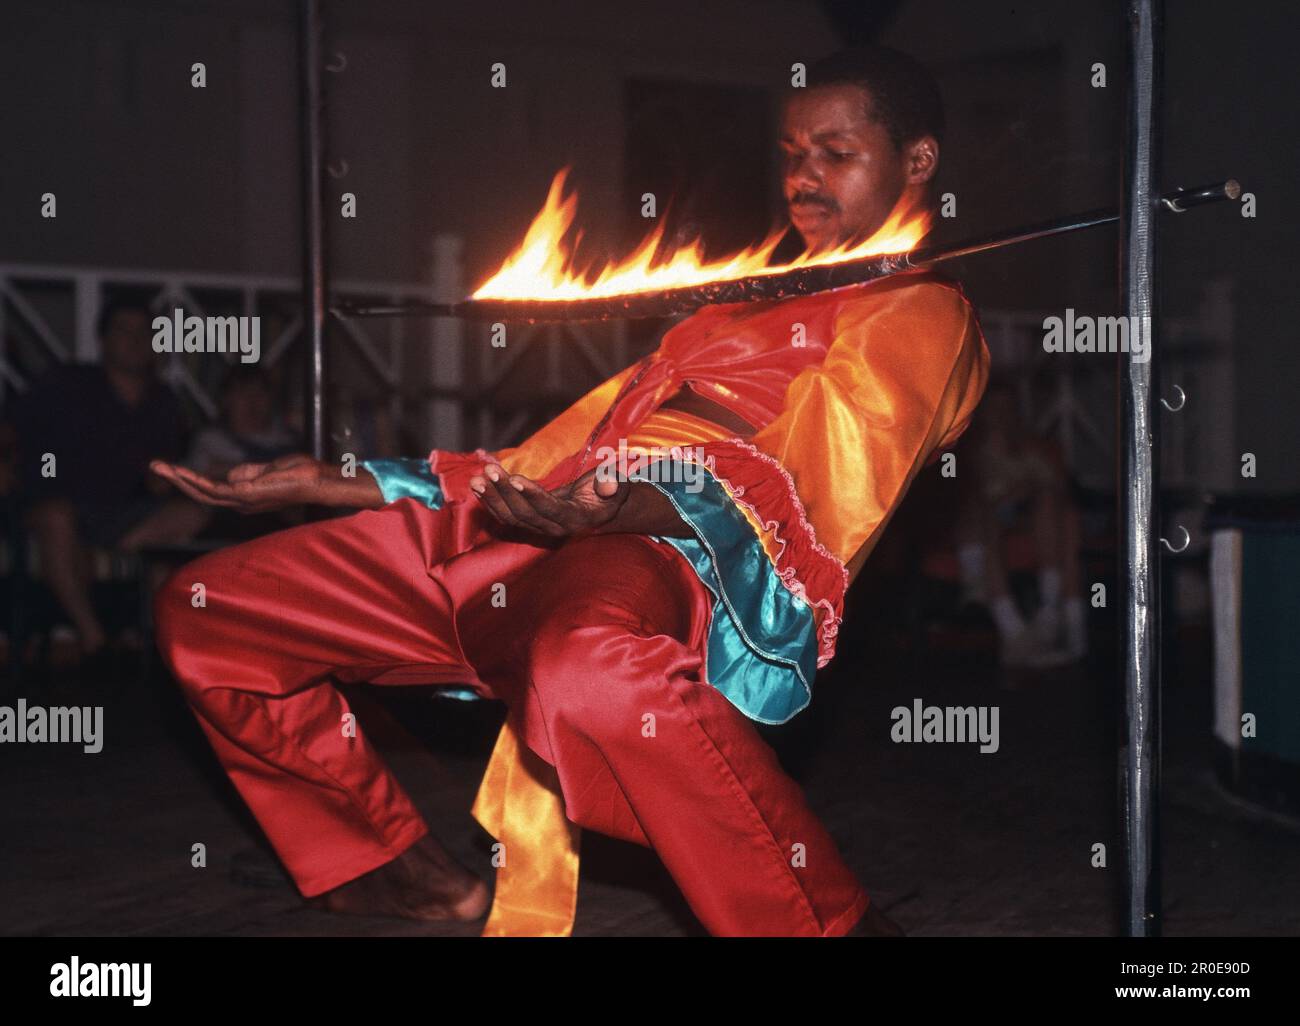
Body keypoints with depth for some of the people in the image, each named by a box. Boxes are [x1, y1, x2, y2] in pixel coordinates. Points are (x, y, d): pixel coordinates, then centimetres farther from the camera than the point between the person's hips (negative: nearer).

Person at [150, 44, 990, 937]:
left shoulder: (922, 316, 11)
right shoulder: (741, 302, 35)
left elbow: (803, 488, -9)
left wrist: (603, 508, -28)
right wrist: (318, 486, 27)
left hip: (676, 552, -9)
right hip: (529, 535, 9)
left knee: (588, 670, -46)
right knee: (205, 608, 6)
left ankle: (837, 921, -25)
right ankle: (412, 876, 18)